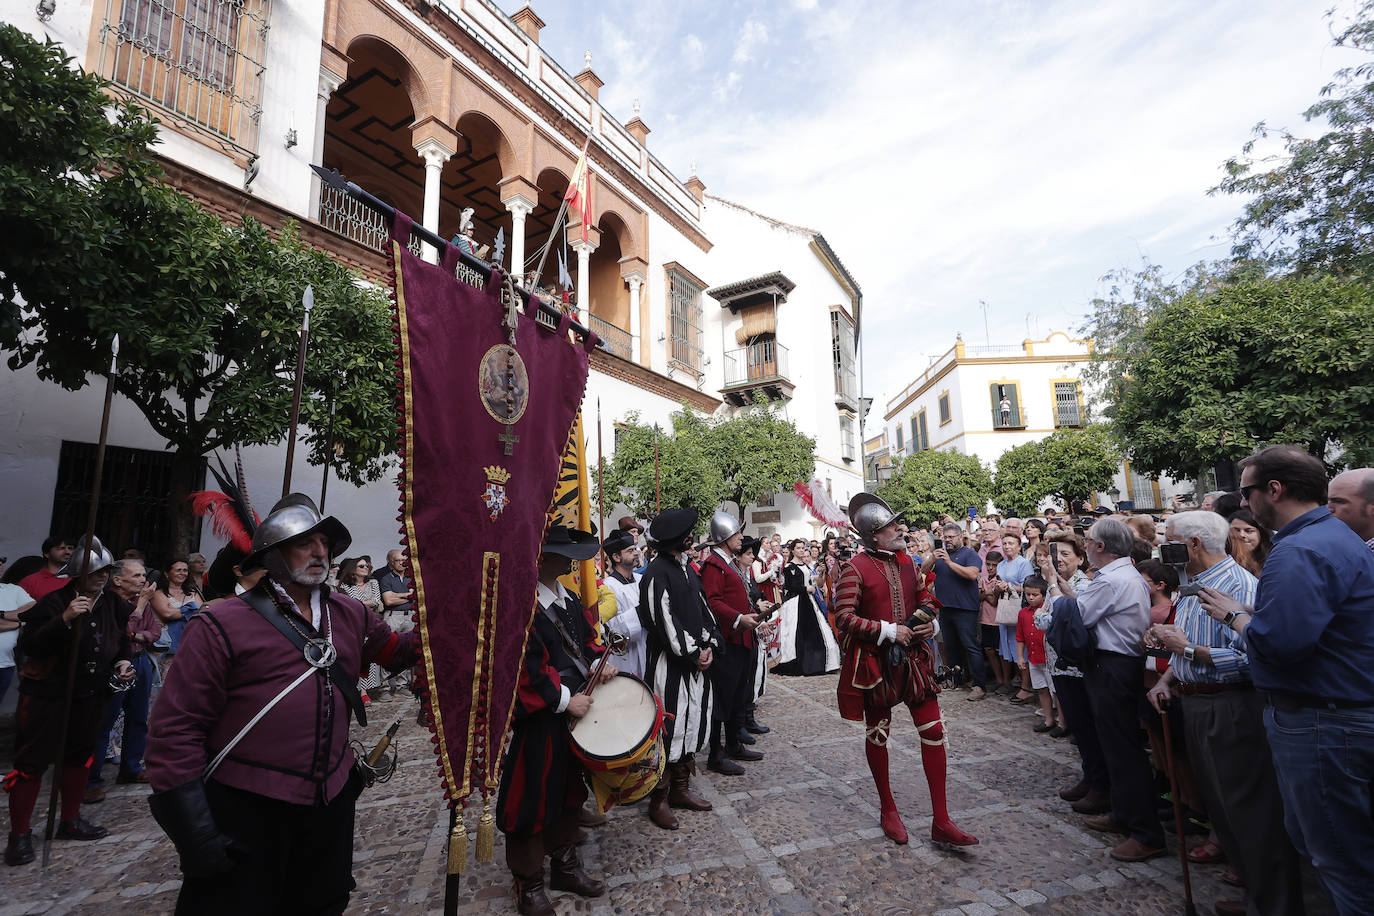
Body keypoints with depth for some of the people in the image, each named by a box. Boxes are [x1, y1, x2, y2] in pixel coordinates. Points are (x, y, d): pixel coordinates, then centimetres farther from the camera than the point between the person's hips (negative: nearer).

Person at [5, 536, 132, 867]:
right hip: (48, 695, -6)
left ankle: (70, 820, 31)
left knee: (78, 755, 16)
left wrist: (122, 661, -3)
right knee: (32, 761, 1)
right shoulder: (55, 602, -16)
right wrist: (64, 619, -35)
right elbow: (28, 645, -23)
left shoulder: (113, 604, 2)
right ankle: (19, 834, 15)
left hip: (90, 696, 6)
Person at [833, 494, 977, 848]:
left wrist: (930, 621, -2)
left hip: (912, 658, 5)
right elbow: (844, 619, -18)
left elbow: (924, 598, 19)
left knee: (933, 730, 2)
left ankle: (941, 821, 15)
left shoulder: (907, 562, 5)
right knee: (877, 734, 11)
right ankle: (888, 809, 33)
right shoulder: (855, 568, -15)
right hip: (875, 661, -5)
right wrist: (888, 631, -20)